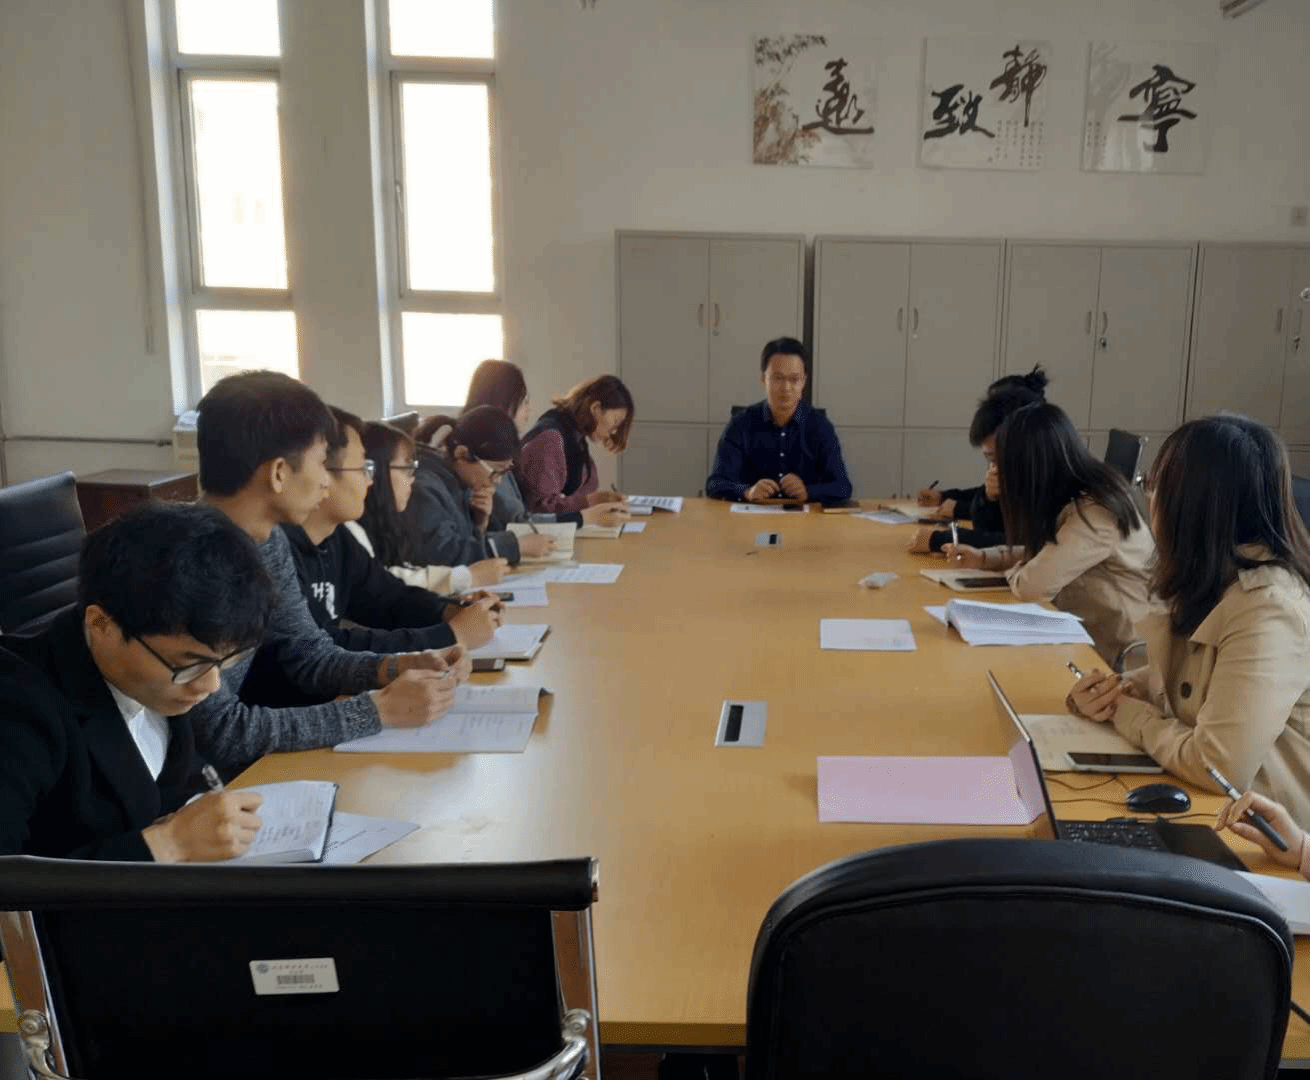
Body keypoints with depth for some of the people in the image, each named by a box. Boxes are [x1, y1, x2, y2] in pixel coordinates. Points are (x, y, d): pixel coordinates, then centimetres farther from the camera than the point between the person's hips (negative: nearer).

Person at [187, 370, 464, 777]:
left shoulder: (269, 542, 1)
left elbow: (308, 656, 9)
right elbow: (220, 732, -27)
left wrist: (399, 667, -10)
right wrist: (379, 709, -24)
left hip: (231, 770, 7)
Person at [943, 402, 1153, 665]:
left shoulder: (1094, 514, -26)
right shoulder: (1083, 493, 2)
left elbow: (1031, 585, -26)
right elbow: (1044, 554, 18)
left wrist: (1011, 571, -4)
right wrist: (983, 558, 8)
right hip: (1087, 635, 8)